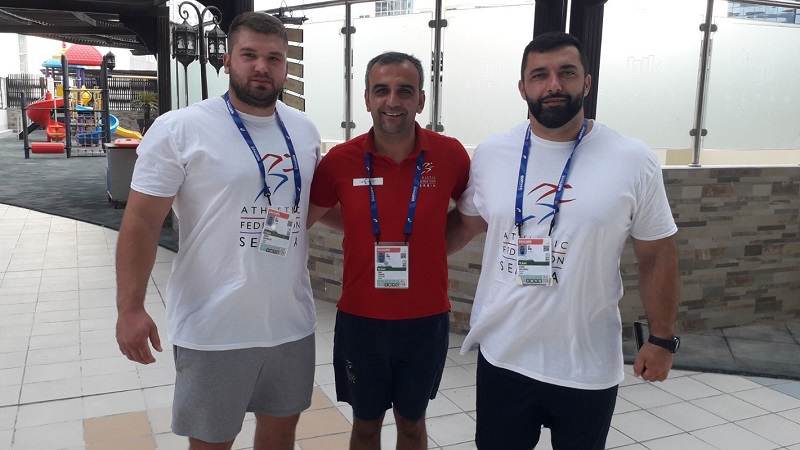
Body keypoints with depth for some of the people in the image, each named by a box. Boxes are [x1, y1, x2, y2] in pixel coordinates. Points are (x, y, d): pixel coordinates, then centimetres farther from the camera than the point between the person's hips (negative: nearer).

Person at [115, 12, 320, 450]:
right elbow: (142, 222, -10)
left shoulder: (305, 130, 6)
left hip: (292, 321, 5)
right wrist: (130, 308, -16)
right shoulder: (179, 130, -9)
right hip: (214, 329, -4)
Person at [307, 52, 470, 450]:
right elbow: (308, 216, 7)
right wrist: (364, 228, -1)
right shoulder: (340, 160, -9)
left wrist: (434, 247, 0)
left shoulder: (450, 154, -9)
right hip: (360, 320, 0)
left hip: (426, 320, 0)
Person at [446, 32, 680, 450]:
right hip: (502, 356, 2)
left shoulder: (634, 161, -8)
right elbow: (464, 222, 11)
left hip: (589, 367, -1)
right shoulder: (491, 153, -3)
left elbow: (656, 255, -1)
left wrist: (662, 338, 0)